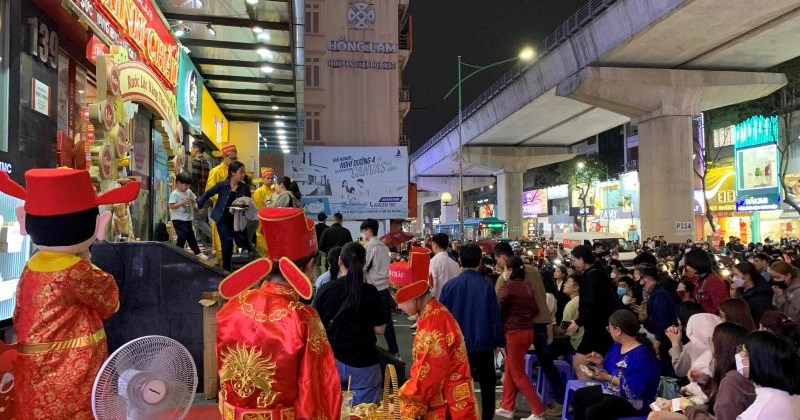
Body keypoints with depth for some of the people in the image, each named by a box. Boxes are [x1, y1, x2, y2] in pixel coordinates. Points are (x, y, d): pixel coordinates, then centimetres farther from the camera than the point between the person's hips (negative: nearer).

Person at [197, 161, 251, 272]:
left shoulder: (244, 188, -4)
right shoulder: (222, 185, -7)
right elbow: (208, 193, 6)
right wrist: (199, 204, 11)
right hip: (223, 219, -2)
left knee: (243, 243, -2)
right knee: (227, 242, -4)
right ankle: (227, 269, 11)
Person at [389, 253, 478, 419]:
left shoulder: (434, 321, -23)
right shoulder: (431, 316, 8)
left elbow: (428, 375, -23)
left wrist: (404, 404, -13)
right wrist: (404, 394, 10)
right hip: (440, 406, 9)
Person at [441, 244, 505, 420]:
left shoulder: (450, 285, -8)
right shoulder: (486, 286, -12)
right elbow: (495, 317, -8)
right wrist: (499, 342, 3)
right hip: (483, 344, -1)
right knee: (487, 386, 16)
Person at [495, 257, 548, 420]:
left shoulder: (508, 285, -14)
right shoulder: (527, 285, 6)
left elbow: (497, 309, -14)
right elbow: (535, 309, 11)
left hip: (514, 332, -8)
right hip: (528, 331, 8)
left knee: (518, 373, 4)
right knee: (509, 369, 18)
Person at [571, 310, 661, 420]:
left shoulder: (641, 355, -27)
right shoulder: (617, 346, 2)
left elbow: (633, 390, -29)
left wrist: (608, 378, -28)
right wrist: (601, 363, -4)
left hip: (631, 401, -10)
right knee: (579, 395, 14)